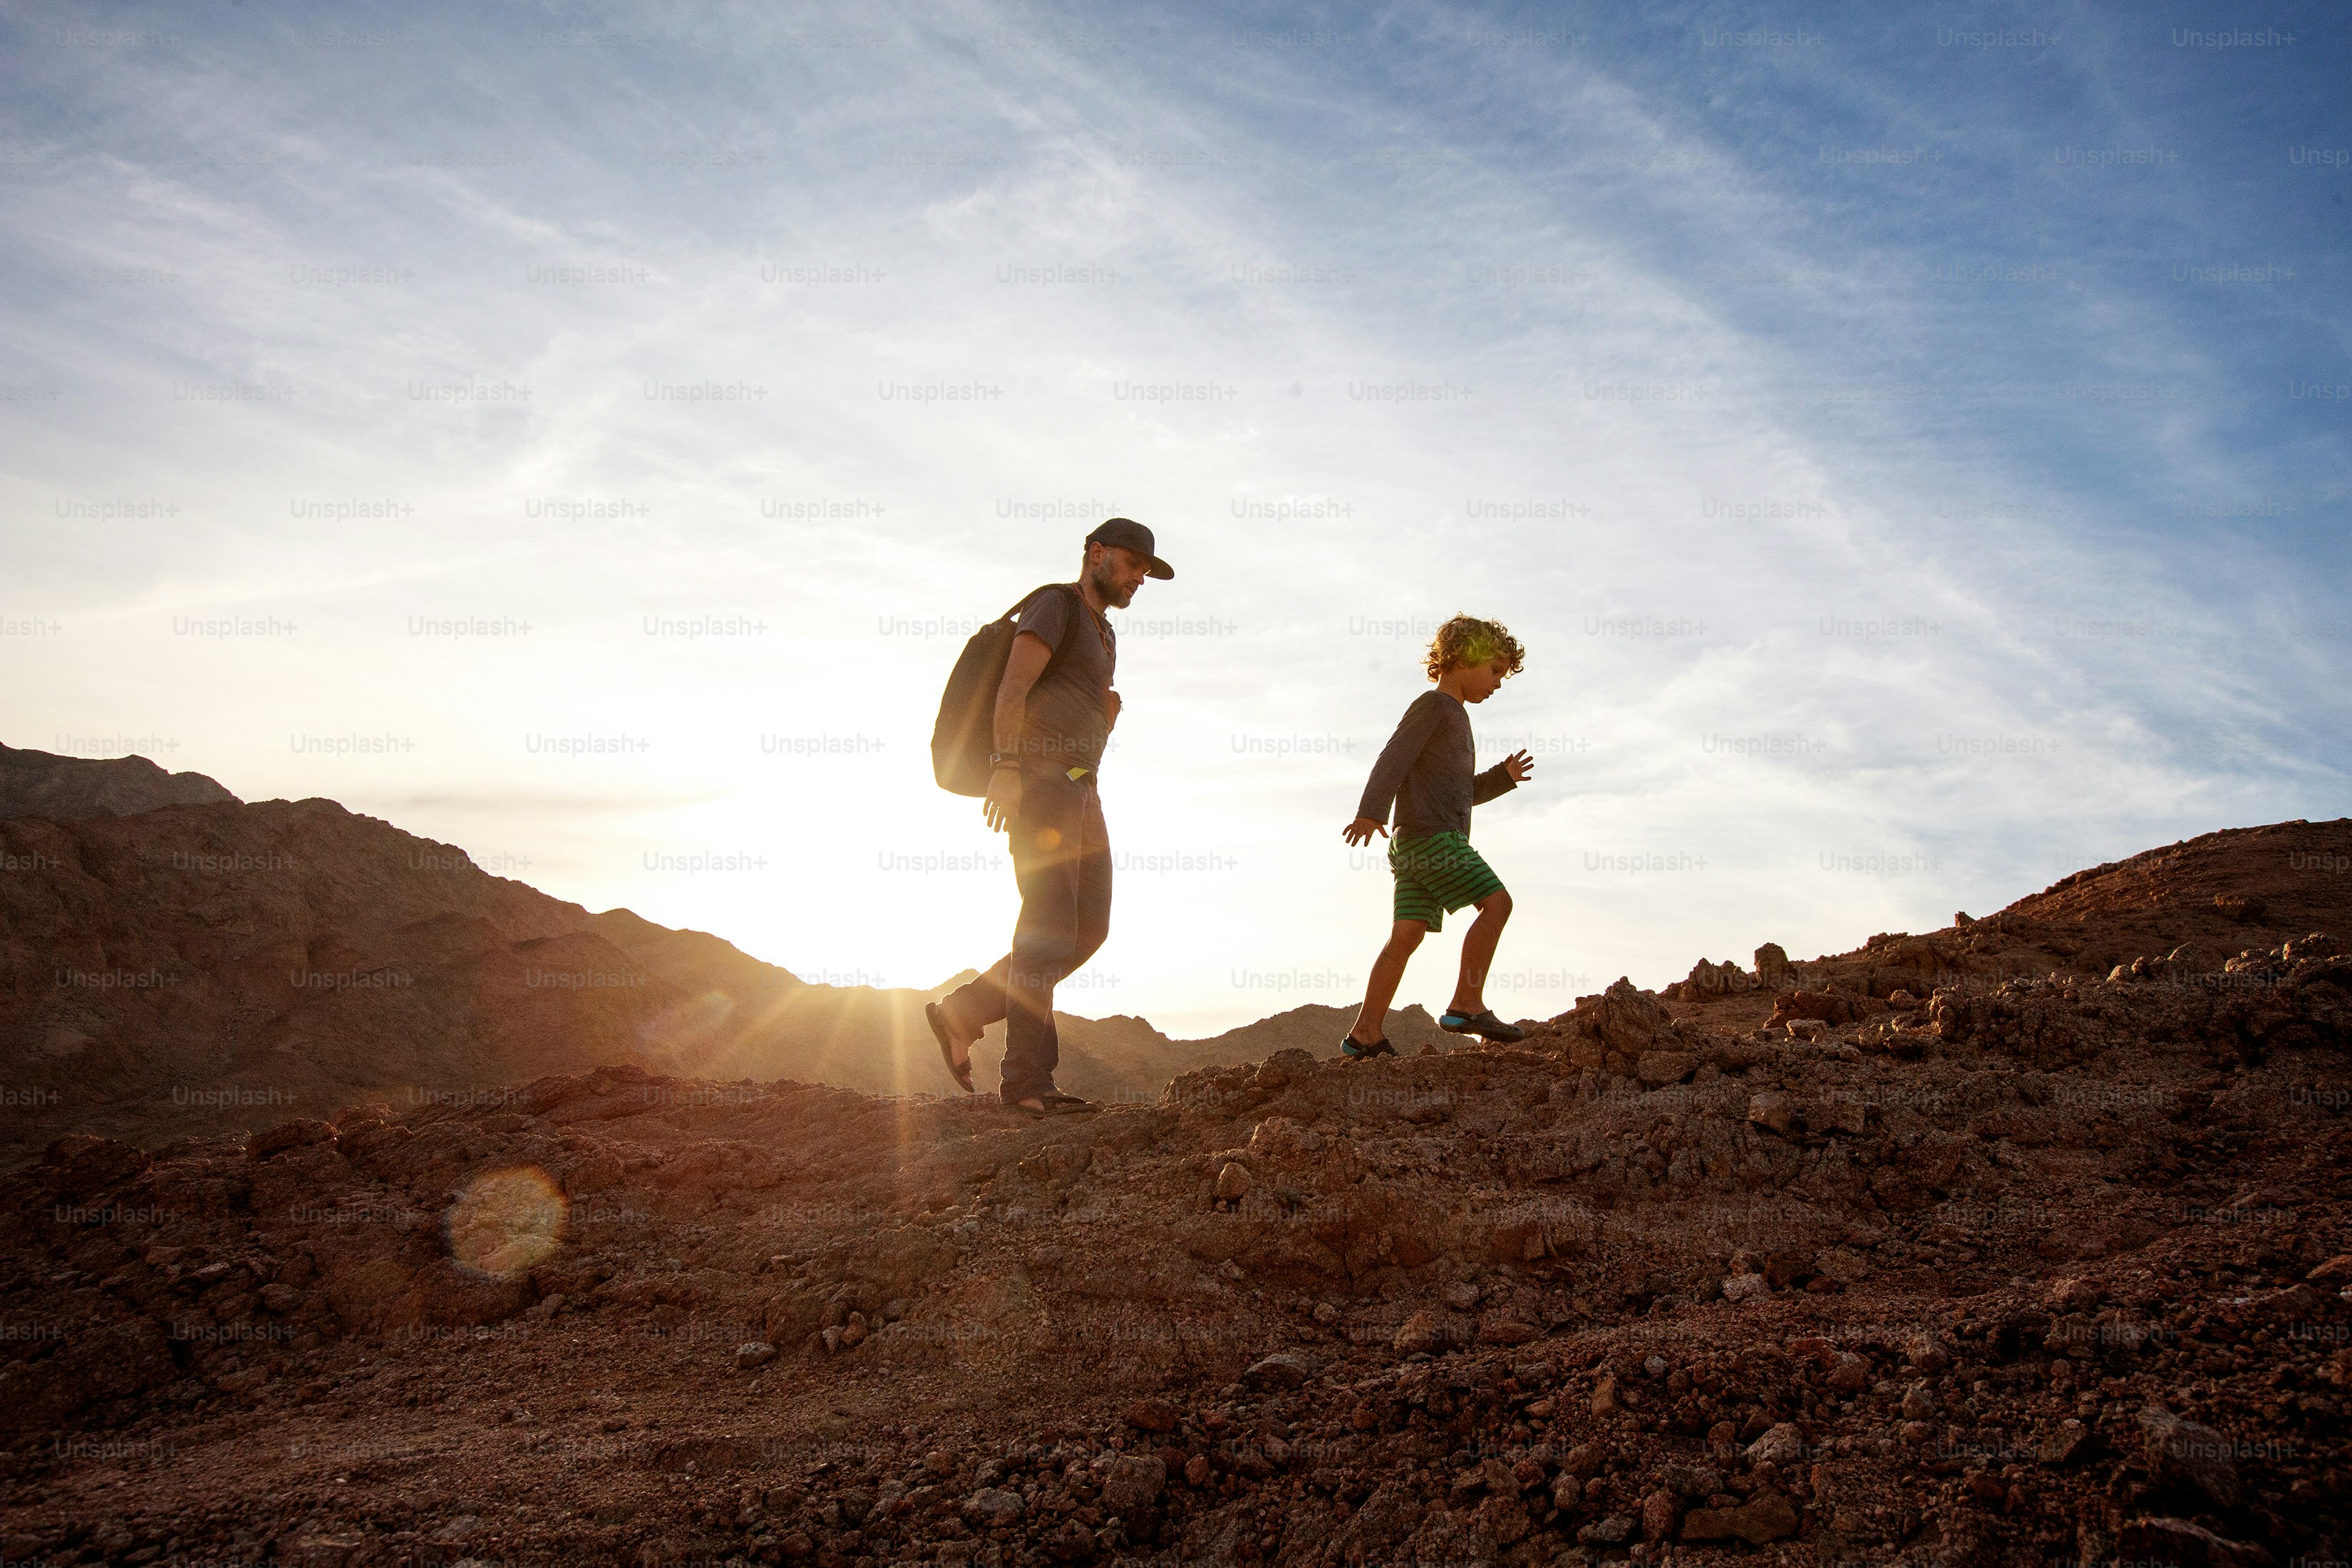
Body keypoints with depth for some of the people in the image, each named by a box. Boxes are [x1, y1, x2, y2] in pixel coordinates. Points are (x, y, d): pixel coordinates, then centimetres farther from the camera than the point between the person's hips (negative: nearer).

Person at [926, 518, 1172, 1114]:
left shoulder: (1102, 636, 28)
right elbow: (1012, 688, -15)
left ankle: (963, 1011, 9)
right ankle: (1029, 1077, -13)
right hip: (1040, 779, -9)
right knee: (1049, 925, -14)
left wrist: (1109, 714, 10)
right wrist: (1006, 765, -24)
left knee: (1089, 930, 3)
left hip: (1079, 792, 9)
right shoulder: (1055, 604, -1)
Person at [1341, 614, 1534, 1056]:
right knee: (1496, 903, -12)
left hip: (1417, 844, 9)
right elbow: (1394, 758, -16)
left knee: (1407, 935, 1)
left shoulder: (1455, 717, 28)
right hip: (1430, 834, -9)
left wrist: (1504, 776, 17)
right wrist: (1371, 811, -28)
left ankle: (1366, 1032, -3)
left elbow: (1464, 793, 32)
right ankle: (1467, 1004, -14)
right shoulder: (1432, 705, -2)